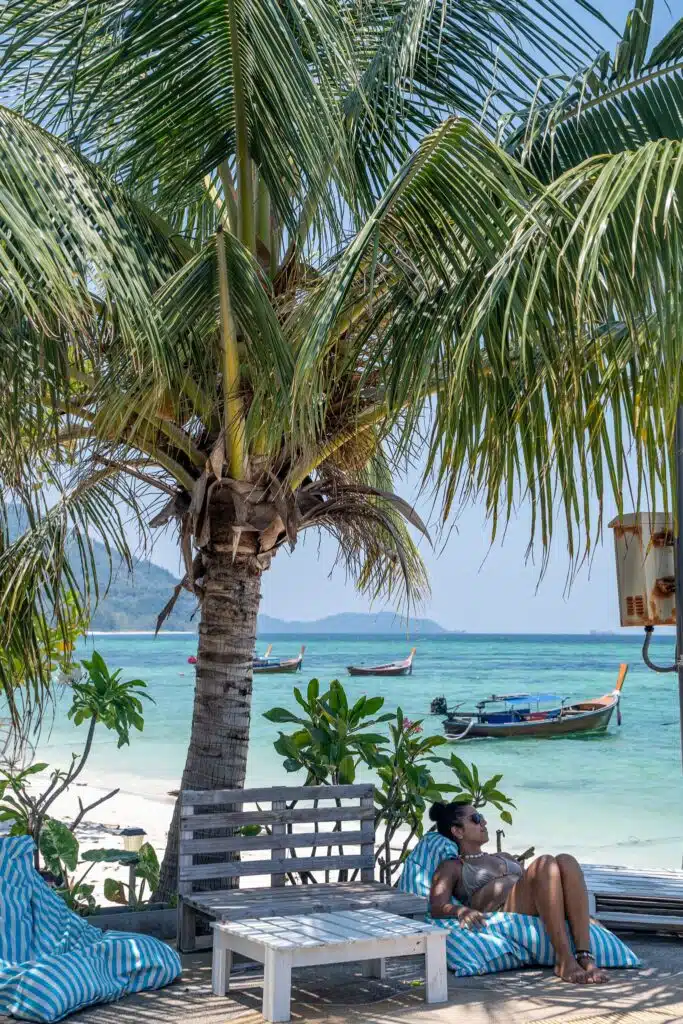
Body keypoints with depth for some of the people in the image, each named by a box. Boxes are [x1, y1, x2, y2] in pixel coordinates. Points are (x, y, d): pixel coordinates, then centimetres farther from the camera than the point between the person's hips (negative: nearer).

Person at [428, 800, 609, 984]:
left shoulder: (504, 857, 38)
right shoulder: (452, 867, 19)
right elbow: (436, 908, 3)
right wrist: (460, 910, -20)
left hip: (537, 912, 6)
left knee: (565, 861, -23)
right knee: (545, 863, -29)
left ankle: (584, 956, -35)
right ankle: (564, 961, -37)